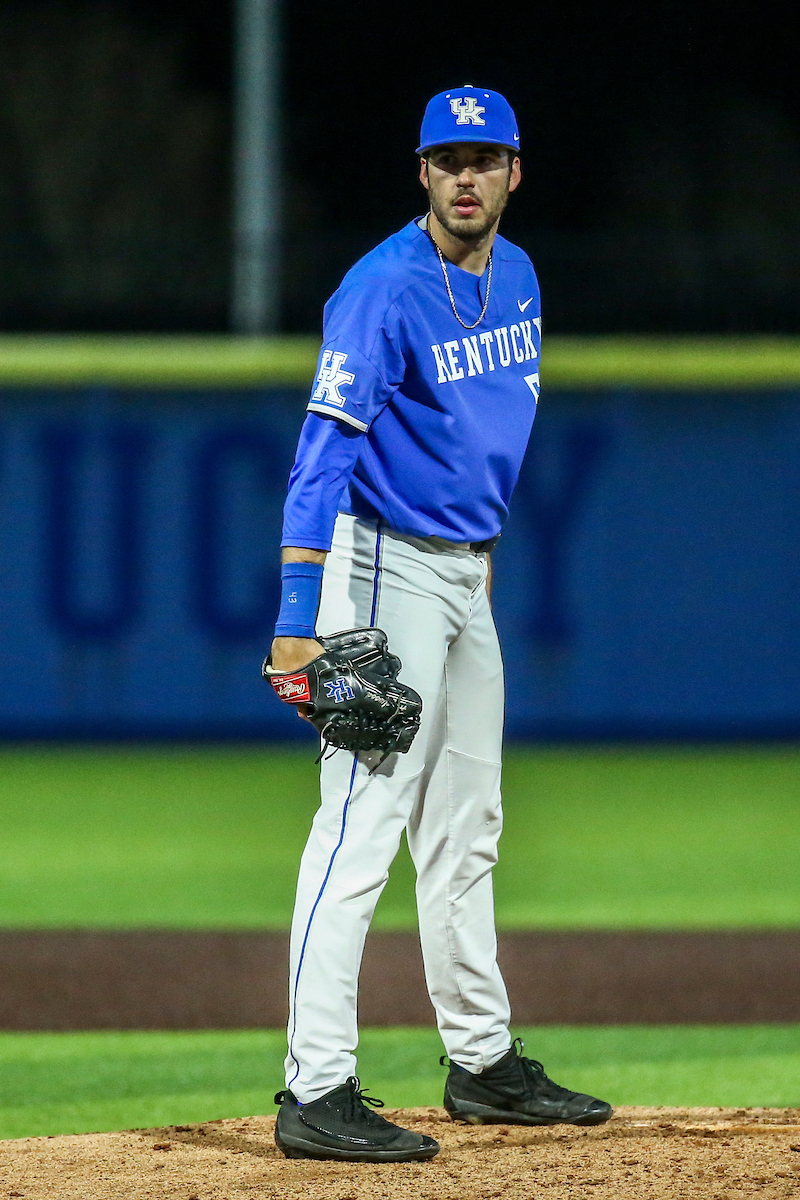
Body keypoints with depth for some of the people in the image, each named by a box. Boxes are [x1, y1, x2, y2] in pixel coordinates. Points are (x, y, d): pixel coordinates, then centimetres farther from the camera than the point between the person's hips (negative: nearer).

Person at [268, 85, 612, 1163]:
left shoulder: (516, 277, 8)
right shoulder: (384, 291, -19)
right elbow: (324, 450, -26)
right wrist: (299, 616, -33)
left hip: (466, 569, 9)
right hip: (387, 567, -9)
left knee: (466, 824, 16)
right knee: (366, 816, -14)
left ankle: (483, 1061, 26)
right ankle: (316, 1089, -17)